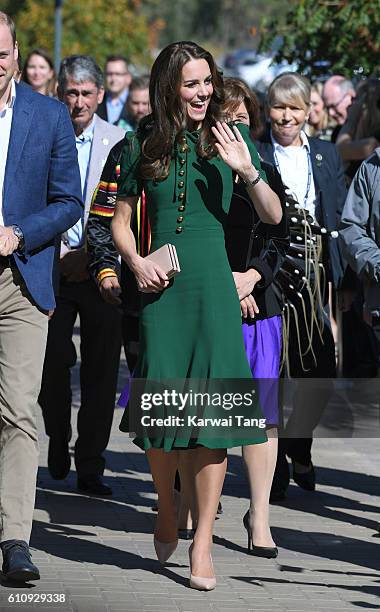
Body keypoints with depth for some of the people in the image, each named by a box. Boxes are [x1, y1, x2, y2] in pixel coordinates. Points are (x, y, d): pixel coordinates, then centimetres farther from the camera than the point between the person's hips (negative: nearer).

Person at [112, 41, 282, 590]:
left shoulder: (230, 138, 5)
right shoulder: (144, 144, 6)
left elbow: (274, 216, 4)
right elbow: (121, 220, 13)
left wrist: (247, 171, -13)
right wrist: (136, 263, -5)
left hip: (214, 283, 0)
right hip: (161, 286, 0)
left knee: (212, 407, -6)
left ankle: (202, 544, -2)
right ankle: (166, 511, 26)